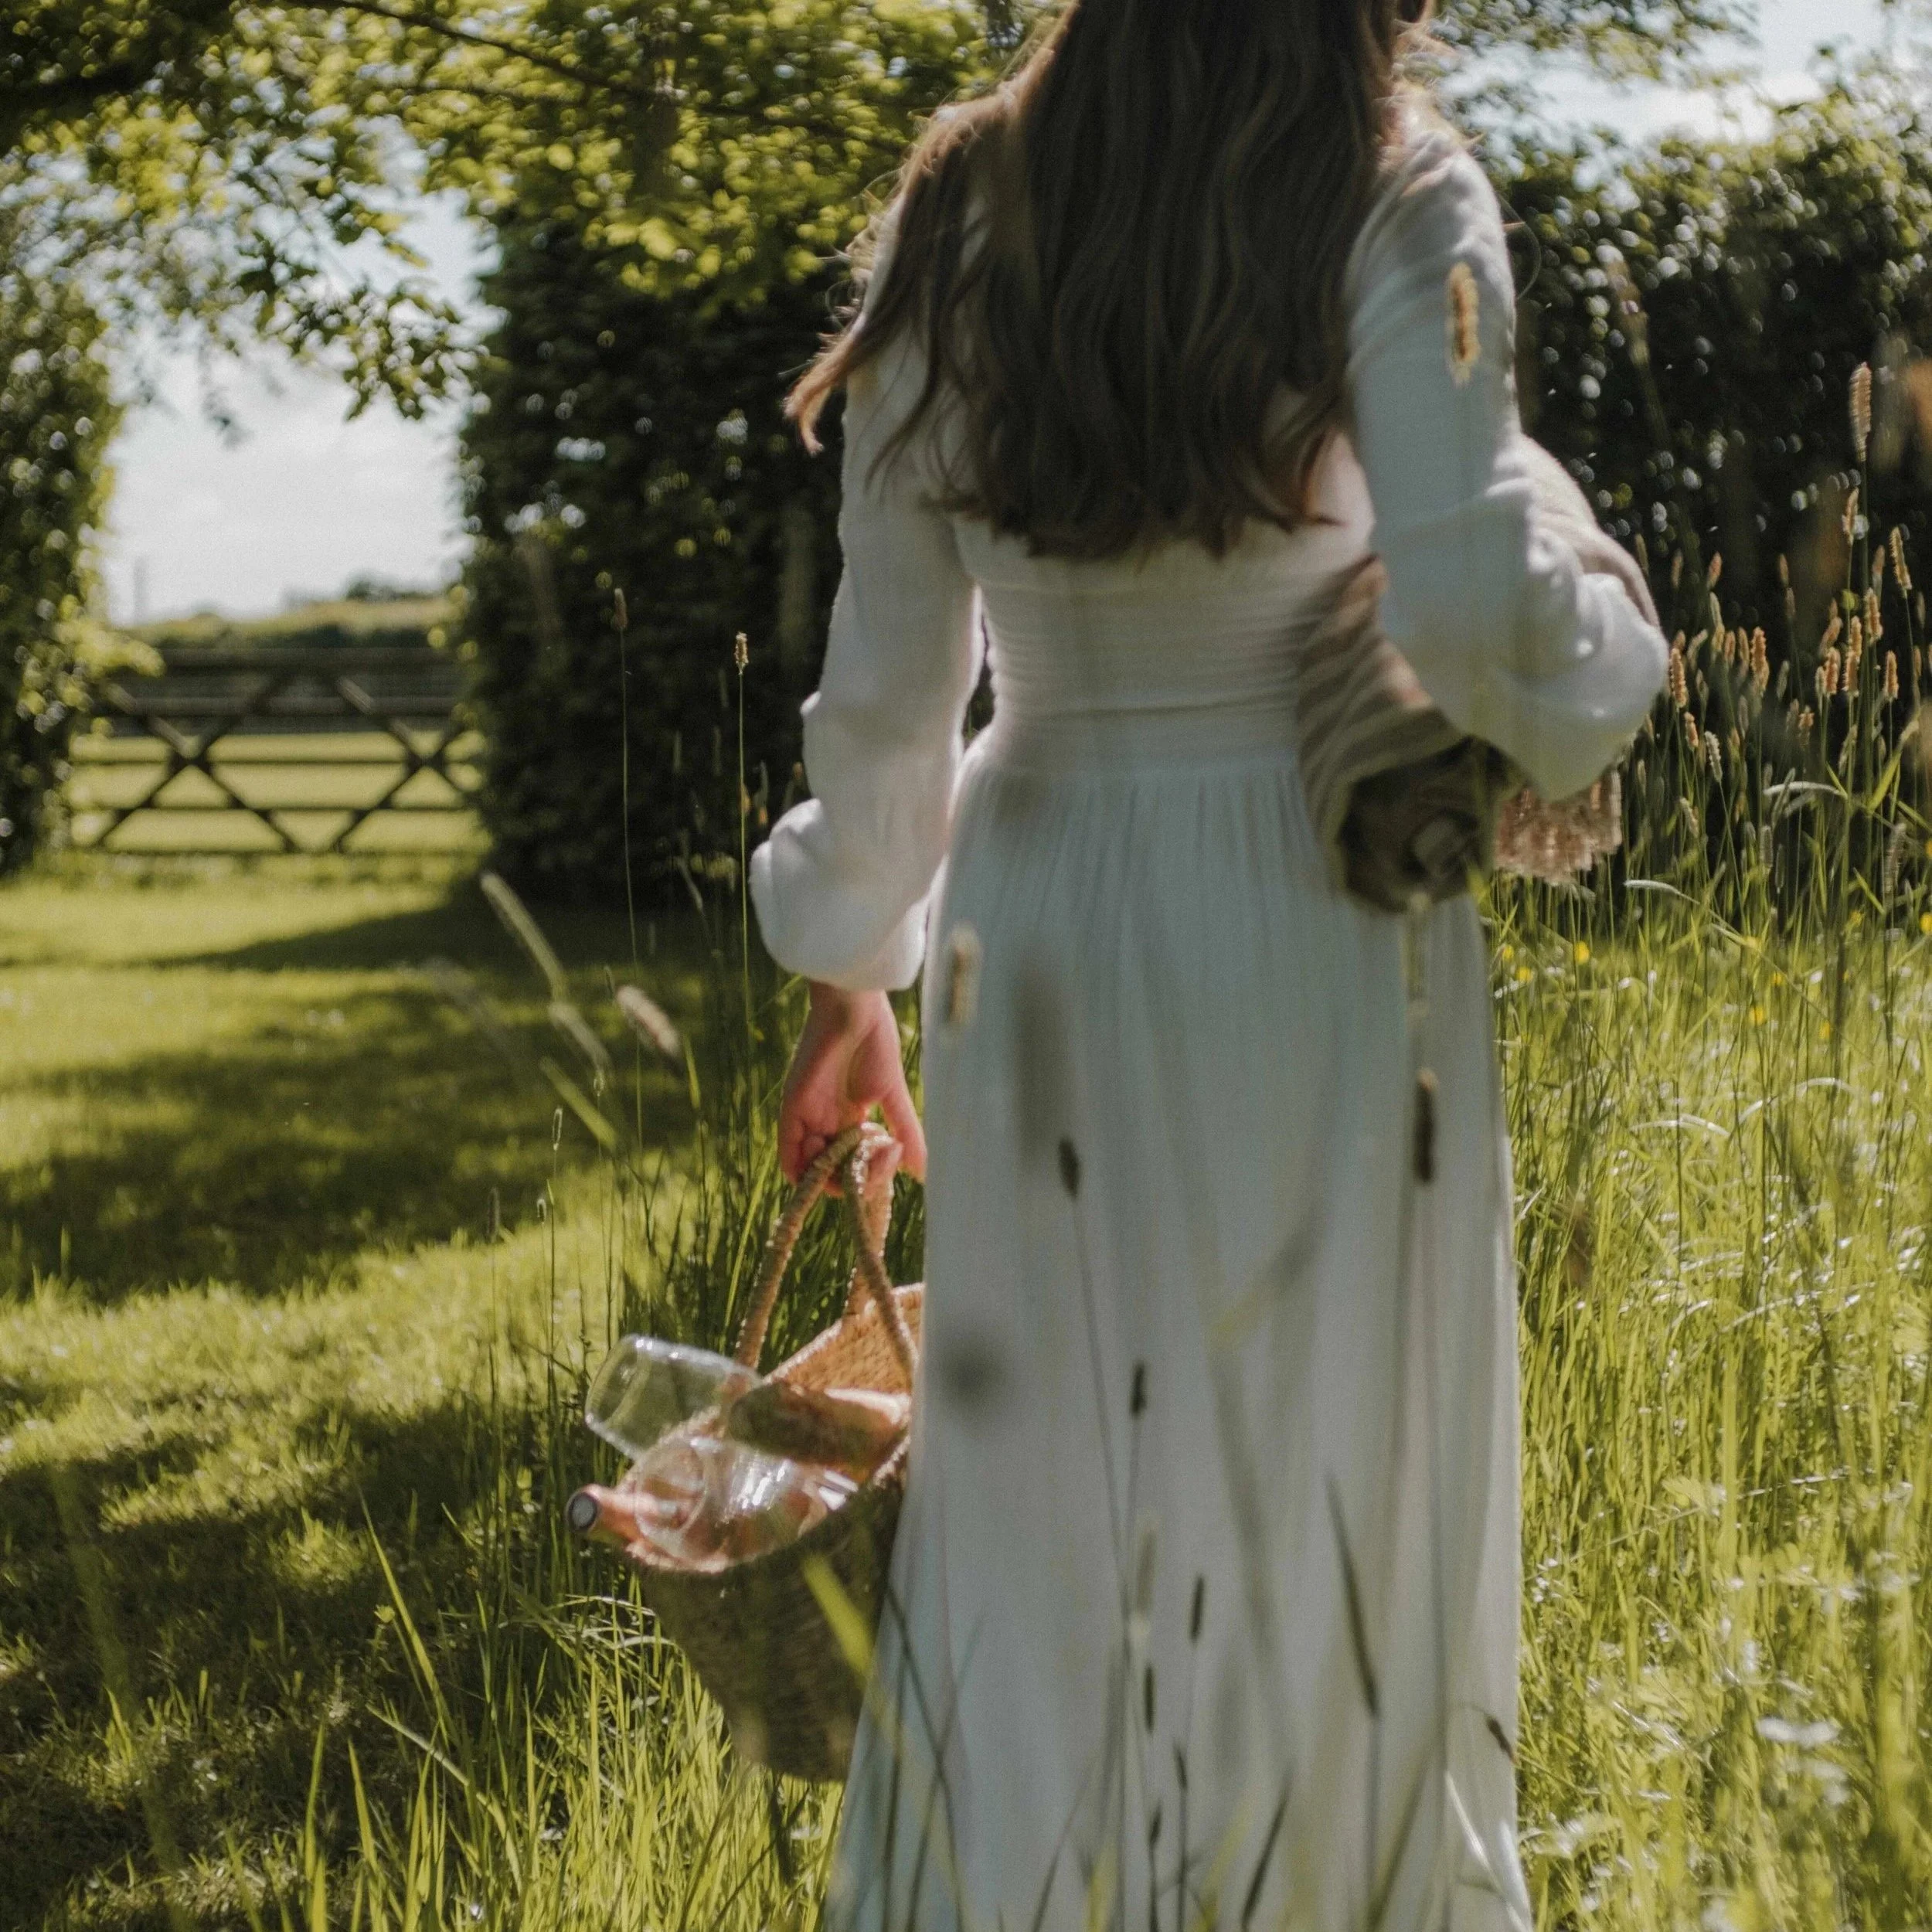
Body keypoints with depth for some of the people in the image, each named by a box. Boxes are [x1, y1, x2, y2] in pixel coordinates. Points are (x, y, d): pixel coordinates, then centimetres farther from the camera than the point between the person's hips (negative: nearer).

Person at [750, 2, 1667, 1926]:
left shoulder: (954, 224, 4)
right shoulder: (1392, 203, -8)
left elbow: (888, 677, 6)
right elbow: (1470, 605, -20)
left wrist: (849, 979, 17)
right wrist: (1600, 677, 1)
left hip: (1040, 935, 4)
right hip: (1319, 930, -3)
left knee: (1037, 1515, 13)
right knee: (1333, 1507, 10)